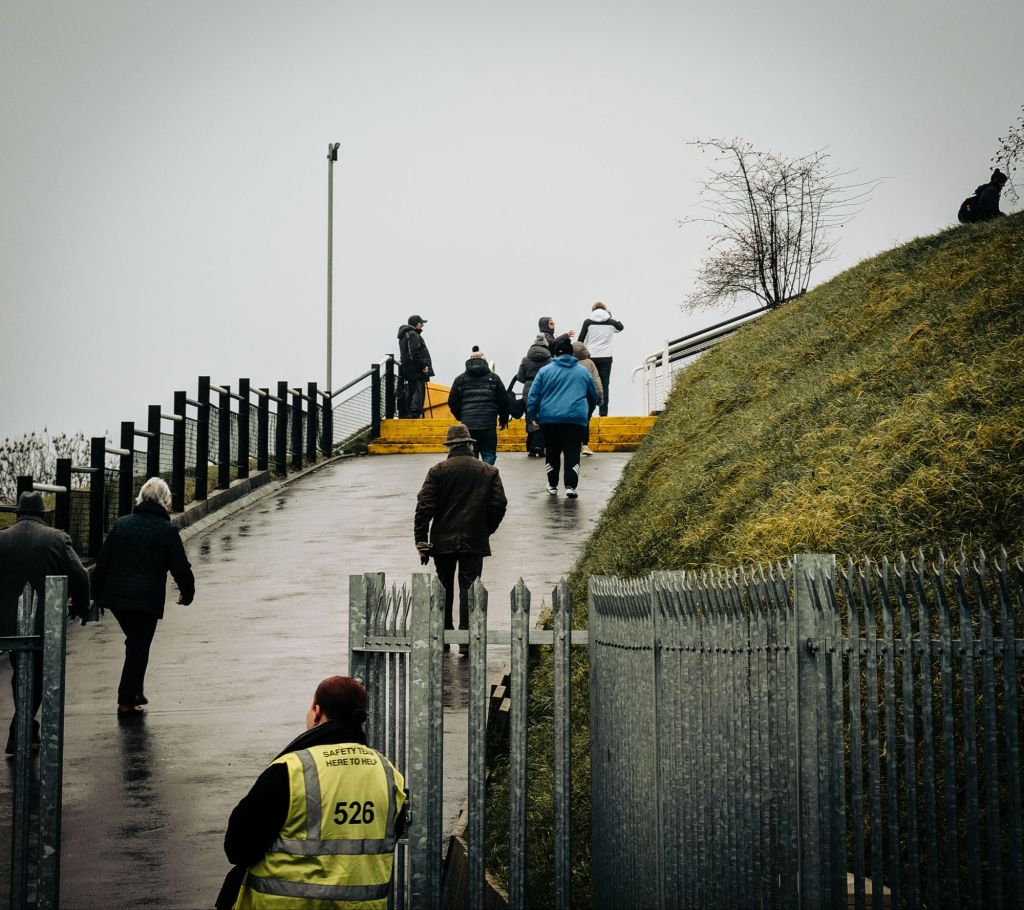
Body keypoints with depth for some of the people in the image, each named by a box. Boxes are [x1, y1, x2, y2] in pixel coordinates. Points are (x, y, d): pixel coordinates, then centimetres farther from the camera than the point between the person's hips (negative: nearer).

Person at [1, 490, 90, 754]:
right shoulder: (57, 539, -7)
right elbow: (79, 577, -7)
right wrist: (80, 607, 9)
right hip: (45, 623, -2)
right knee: (36, 678, 6)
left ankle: (26, 730, 28)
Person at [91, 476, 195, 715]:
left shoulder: (121, 524, 6)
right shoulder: (167, 530, -5)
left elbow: (102, 562, 8)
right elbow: (181, 567, -2)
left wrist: (98, 593, 15)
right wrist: (187, 593, 13)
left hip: (116, 597, 5)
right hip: (147, 599, -5)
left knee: (134, 641, 21)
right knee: (139, 648, 3)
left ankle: (135, 693, 23)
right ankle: (127, 700, 3)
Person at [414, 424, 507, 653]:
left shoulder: (437, 471, -4)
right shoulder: (489, 472, 1)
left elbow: (424, 507, -7)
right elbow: (499, 505, 0)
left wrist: (421, 542, -4)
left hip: (443, 541, 0)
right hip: (475, 540, 0)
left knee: (443, 590, 13)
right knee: (469, 589, 3)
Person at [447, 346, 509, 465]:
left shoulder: (460, 379, 9)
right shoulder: (493, 378, 6)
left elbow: (452, 402, 8)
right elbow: (503, 401, 4)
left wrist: (460, 417, 24)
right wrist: (503, 419, 19)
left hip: (467, 424, 1)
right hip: (488, 424, -1)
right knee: (489, 454, 3)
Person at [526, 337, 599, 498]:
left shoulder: (545, 371, 6)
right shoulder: (583, 372, 13)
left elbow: (533, 396, 1)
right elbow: (594, 396, 24)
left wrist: (531, 416, 8)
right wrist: (587, 414, 39)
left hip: (549, 419, 0)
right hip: (576, 419, 0)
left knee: (552, 453, 13)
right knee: (572, 453, -2)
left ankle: (552, 485, 21)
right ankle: (571, 486, -15)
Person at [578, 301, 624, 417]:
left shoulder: (588, 322, 0)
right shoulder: (610, 322, 4)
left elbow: (580, 340, 0)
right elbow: (620, 327, 27)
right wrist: (611, 316, 25)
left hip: (590, 356, -1)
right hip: (605, 357, 1)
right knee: (604, 385, 1)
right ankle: (603, 413, -4)